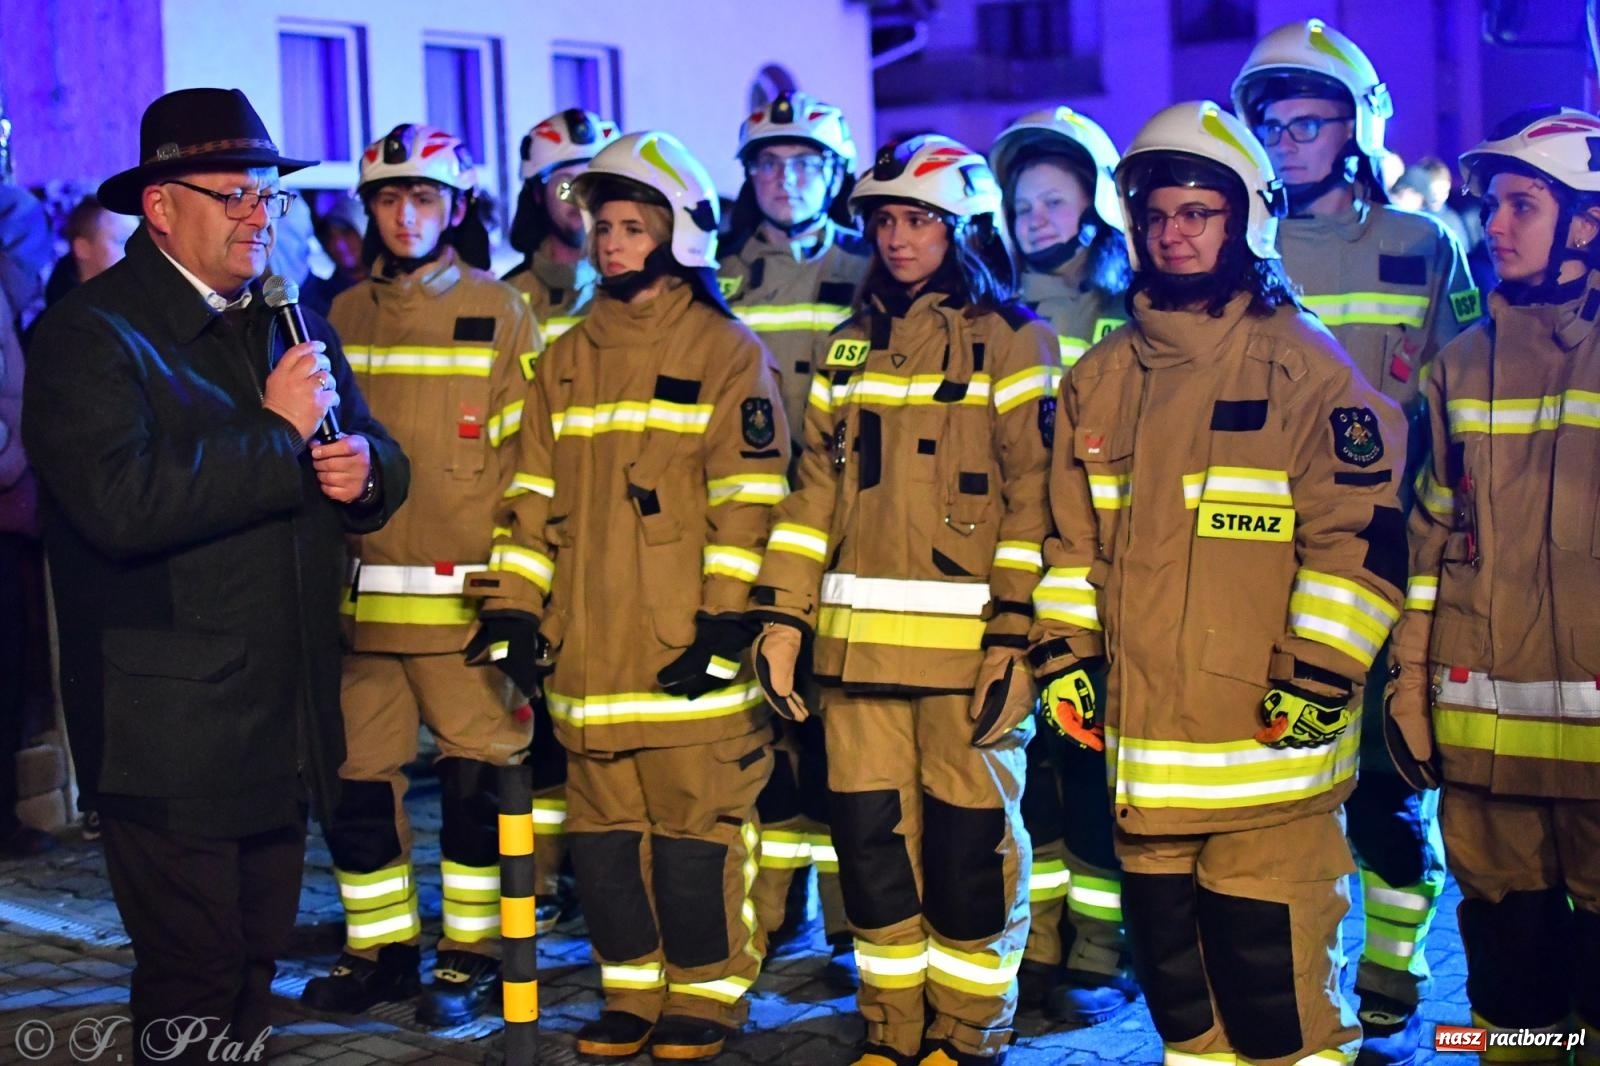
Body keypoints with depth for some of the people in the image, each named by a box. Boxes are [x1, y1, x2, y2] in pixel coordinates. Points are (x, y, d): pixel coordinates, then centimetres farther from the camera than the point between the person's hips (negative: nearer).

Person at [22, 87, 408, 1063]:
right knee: (192, 986, 0)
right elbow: (120, 505, -26)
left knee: (256, 966, 17)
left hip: (288, 719, 7)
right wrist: (277, 432, -19)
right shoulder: (91, 334, -11)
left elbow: (379, 462, 20)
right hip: (172, 732, -7)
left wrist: (366, 467, -5)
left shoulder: (294, 328, 15)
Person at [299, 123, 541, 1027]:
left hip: (466, 601, -4)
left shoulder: (501, 314, 0)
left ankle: (473, 953, 15)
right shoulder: (343, 318, 12)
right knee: (356, 777, 8)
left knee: (474, 780, 1)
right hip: (360, 598, 4)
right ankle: (380, 948, 23)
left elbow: (530, 464, -4)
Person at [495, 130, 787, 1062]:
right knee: (604, 830, 10)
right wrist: (518, 603, 8)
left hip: (688, 649, -5)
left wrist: (725, 619, -14)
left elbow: (748, 498, -8)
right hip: (589, 648, 5)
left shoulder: (728, 353, -2)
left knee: (697, 830, -1)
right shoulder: (567, 361, 14)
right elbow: (538, 499, 15)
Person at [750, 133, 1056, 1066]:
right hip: (859, 640, 5)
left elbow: (1036, 494, -7)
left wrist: (1014, 634, -14)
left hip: (967, 640, -5)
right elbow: (817, 489, 15)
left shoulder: (1013, 341, -1)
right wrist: (783, 614, 7)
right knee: (872, 837, 7)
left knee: (970, 842, 1)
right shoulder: (851, 346, 15)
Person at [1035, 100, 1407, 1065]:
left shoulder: (1306, 365, -4)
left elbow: (1357, 535, -8)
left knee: (1273, 965, -4)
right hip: (1143, 733, 5)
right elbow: (1074, 537, 19)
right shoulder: (1101, 377, 12)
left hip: (1267, 733, -5)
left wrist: (1318, 676, -13)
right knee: (1168, 949, 14)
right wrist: (1065, 650, 10)